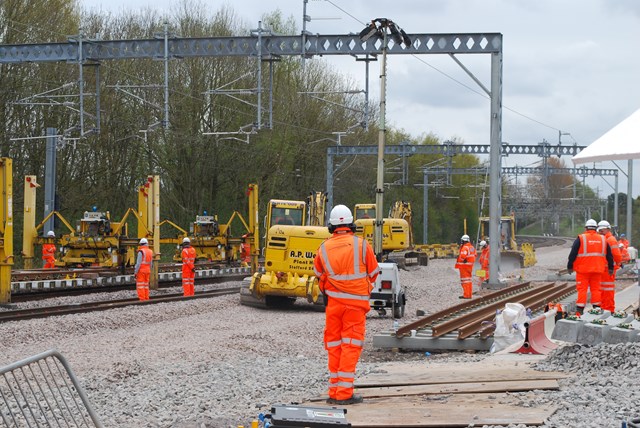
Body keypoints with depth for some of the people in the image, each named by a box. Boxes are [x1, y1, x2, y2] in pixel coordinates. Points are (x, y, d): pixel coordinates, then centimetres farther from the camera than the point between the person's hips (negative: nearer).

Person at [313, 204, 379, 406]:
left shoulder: (323, 248, -1)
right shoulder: (362, 245, -6)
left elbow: (319, 274, 14)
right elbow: (373, 274, 5)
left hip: (333, 302, 2)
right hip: (356, 303, -2)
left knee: (334, 347, 11)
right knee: (351, 346, -1)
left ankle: (334, 391, 13)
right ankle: (344, 393, -6)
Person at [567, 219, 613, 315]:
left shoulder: (581, 238, -6)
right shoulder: (603, 239, 8)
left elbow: (573, 254, -7)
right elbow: (609, 256, 14)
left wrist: (570, 266, 0)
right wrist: (610, 268, 22)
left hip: (583, 269, -4)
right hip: (597, 269, 4)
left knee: (582, 289, -2)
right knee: (595, 289, 11)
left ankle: (580, 311, -5)